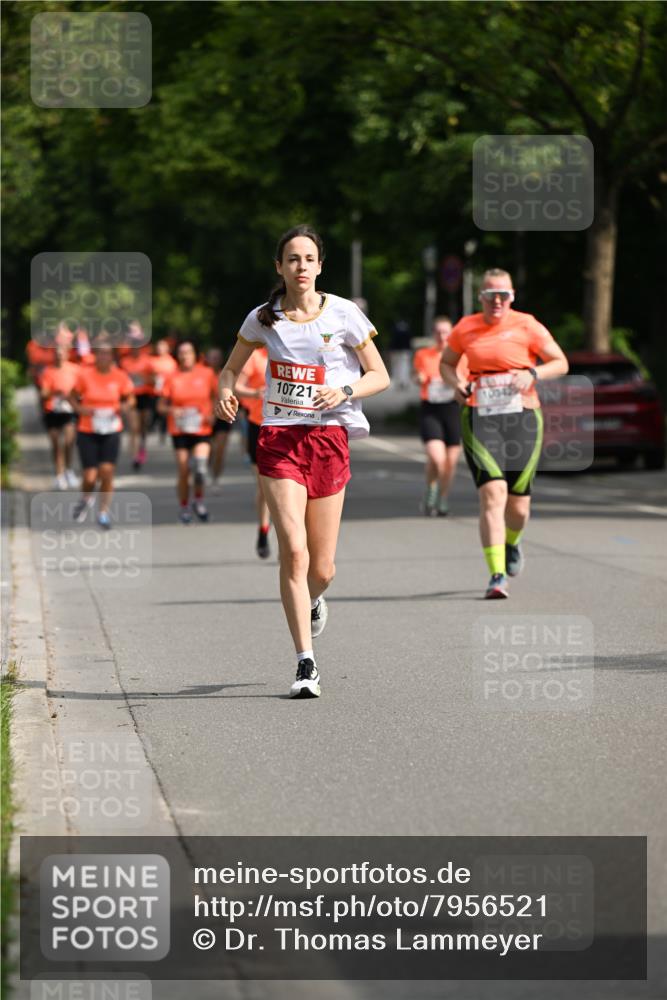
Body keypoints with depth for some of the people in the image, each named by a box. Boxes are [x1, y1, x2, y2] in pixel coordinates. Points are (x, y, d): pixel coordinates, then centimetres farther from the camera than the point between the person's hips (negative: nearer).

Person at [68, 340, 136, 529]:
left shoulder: (120, 376, -3)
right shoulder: (85, 375, -7)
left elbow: (130, 398, 10)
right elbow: (73, 397, 4)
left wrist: (126, 406, -12)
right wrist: (80, 409, -15)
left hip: (111, 431, 1)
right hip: (88, 432, -1)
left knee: (107, 472, -8)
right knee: (90, 476, -5)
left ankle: (104, 512, 9)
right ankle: (85, 499, 29)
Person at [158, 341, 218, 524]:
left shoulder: (206, 374, 1)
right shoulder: (172, 378, 0)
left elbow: (216, 397, 13)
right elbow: (161, 405, 4)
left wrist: (212, 414, -3)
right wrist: (171, 410, -17)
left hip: (202, 428, -1)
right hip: (179, 431, 1)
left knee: (200, 466, -18)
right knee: (183, 472, 2)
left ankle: (198, 500, 6)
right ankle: (184, 507, 19)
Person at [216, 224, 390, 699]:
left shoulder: (344, 314, 0)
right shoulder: (263, 319, 4)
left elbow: (380, 376, 6)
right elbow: (232, 367, 19)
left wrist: (344, 391, -13)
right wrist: (227, 392, -3)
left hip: (329, 436, 0)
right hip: (279, 440, 0)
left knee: (322, 568, 3)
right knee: (293, 549, -16)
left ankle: (313, 601, 42)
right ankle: (306, 664, -12)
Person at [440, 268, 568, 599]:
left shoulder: (527, 326, 1)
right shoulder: (465, 328, 7)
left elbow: (560, 363, 4)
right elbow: (446, 363, 22)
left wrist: (533, 374, -14)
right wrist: (455, 383, 1)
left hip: (522, 419, 0)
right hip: (480, 419, 0)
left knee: (518, 506, 5)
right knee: (493, 493, -19)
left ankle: (511, 542, 43)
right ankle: (496, 577, -20)